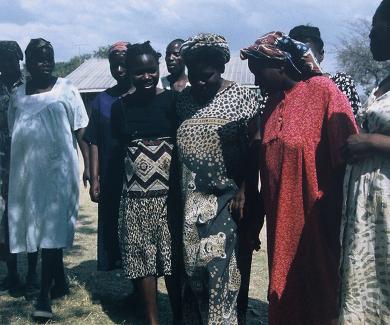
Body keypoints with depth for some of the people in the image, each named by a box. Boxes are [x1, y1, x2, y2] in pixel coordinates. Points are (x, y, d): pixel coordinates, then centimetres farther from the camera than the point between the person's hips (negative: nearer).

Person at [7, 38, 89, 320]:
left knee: (51, 229, -6)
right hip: (27, 171, 5)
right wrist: (13, 171, 10)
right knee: (37, 228, 12)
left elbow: (81, 132, -1)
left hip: (59, 168, -5)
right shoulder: (18, 95, 11)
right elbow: (12, 133, 15)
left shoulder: (67, 90, 0)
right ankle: (61, 282, 29)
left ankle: (45, 295, -2)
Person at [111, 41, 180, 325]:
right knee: (142, 258, 8)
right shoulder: (121, 106, 5)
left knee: (174, 259, 4)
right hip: (135, 195, 2)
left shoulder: (172, 100, -2)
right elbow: (117, 148, 12)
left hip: (169, 192, -2)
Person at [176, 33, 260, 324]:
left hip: (225, 197, -4)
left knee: (220, 266, -5)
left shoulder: (242, 97, -4)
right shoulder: (184, 98, 9)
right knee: (192, 264, 9)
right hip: (190, 199, 4)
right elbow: (177, 145, 11)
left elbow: (252, 151, -6)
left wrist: (244, 192, -13)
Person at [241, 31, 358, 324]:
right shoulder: (273, 103, 11)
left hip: (316, 220, -6)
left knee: (322, 293, 6)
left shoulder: (322, 90, -9)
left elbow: (345, 159, -11)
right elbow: (267, 164, 12)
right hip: (282, 220, 6)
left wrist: (341, 221, -11)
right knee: (286, 292, 14)